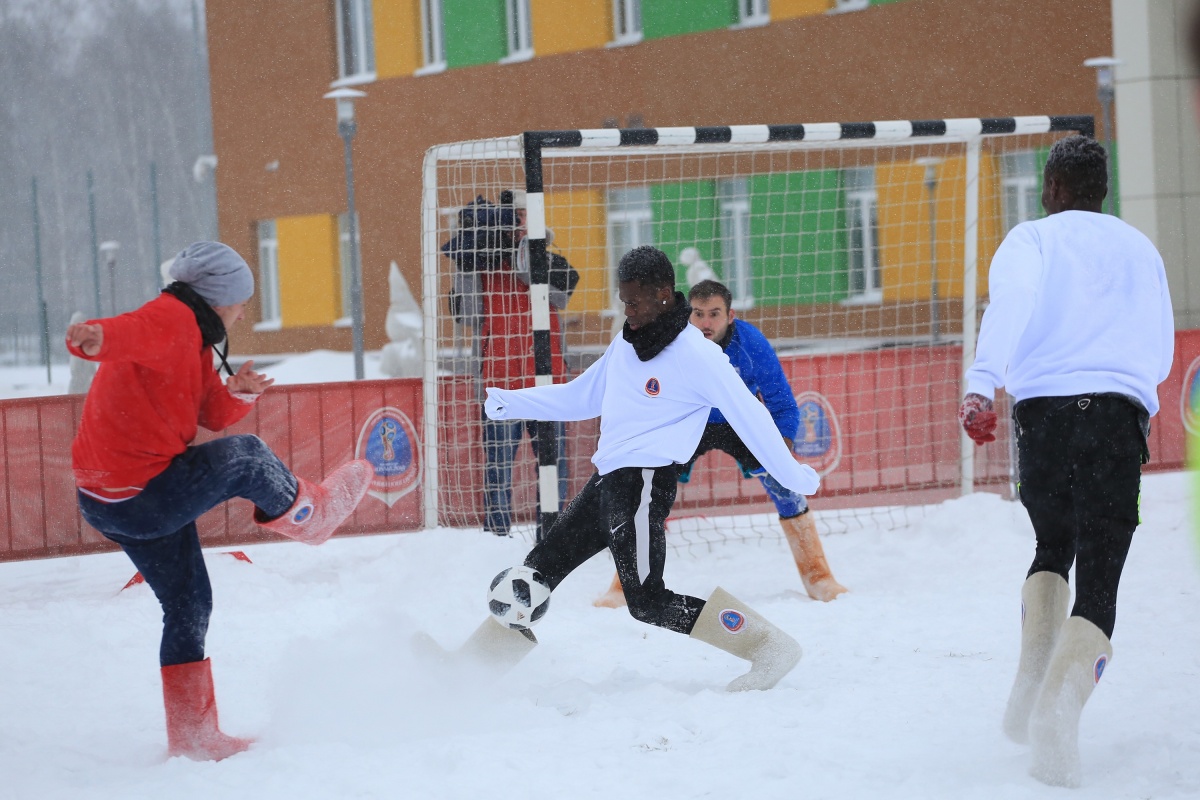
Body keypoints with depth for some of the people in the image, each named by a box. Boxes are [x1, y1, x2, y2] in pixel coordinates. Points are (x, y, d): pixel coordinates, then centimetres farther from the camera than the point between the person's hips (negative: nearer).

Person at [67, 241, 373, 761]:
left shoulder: (192, 343, 16)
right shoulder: (172, 320, -18)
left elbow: (214, 415, 19)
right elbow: (132, 332, -40)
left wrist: (239, 393, -4)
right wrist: (96, 338, -64)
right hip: (144, 498, -11)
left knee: (188, 606, 18)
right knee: (245, 456, -1)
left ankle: (193, 737, 25)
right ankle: (307, 513, 28)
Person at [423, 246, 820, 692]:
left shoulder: (696, 354, -10)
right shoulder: (626, 344, 15)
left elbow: (748, 415, -9)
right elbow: (580, 398, 26)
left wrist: (791, 475, -11)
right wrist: (512, 403, 16)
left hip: (644, 484, -8)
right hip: (606, 483, 9)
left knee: (648, 605, -15)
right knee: (538, 572, 11)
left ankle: (769, 649, -11)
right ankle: (475, 664, 19)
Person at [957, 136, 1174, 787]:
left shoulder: (1032, 239, 11)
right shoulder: (1141, 249, 21)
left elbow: (1012, 300, -11)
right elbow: (1161, 354, 26)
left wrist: (983, 384, -20)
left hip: (1044, 407, 0)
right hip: (1123, 411, 0)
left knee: (1053, 547, 25)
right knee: (1098, 581, -4)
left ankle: (1031, 679, 5)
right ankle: (1062, 705, -29)